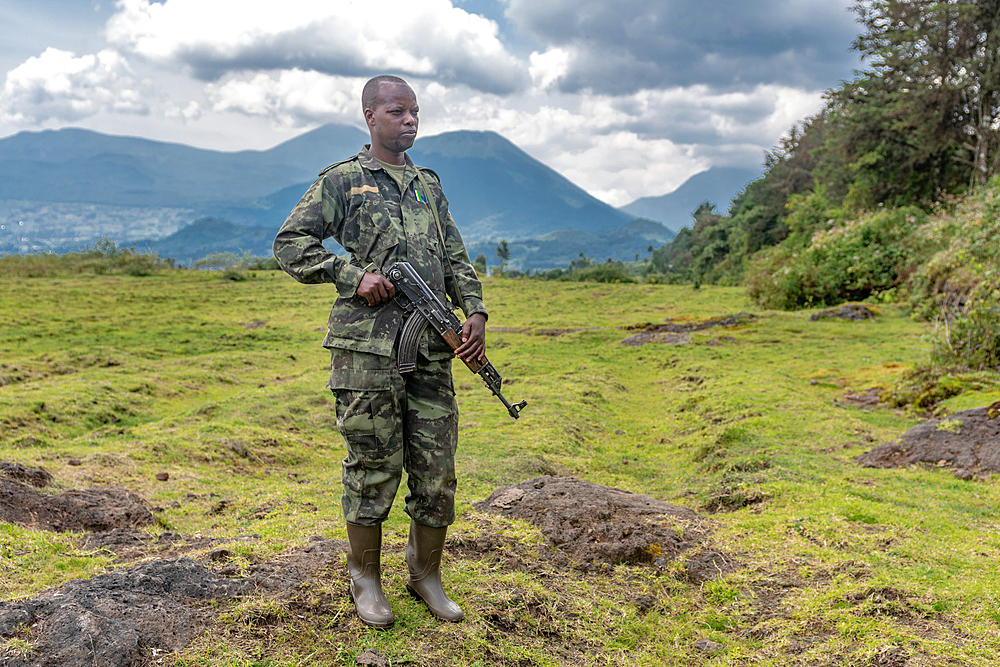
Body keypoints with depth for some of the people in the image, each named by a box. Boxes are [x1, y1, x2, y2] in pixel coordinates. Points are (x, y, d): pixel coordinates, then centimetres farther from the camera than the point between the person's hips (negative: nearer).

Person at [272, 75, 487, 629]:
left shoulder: (429, 186, 19)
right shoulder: (341, 181, 4)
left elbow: (456, 260, 19)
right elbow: (289, 244, 1)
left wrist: (475, 313, 2)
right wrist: (352, 273, -11)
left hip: (431, 351, 5)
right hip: (366, 349, -4)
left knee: (437, 472, 6)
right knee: (373, 468, 3)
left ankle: (426, 573, 25)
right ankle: (365, 578, 22)